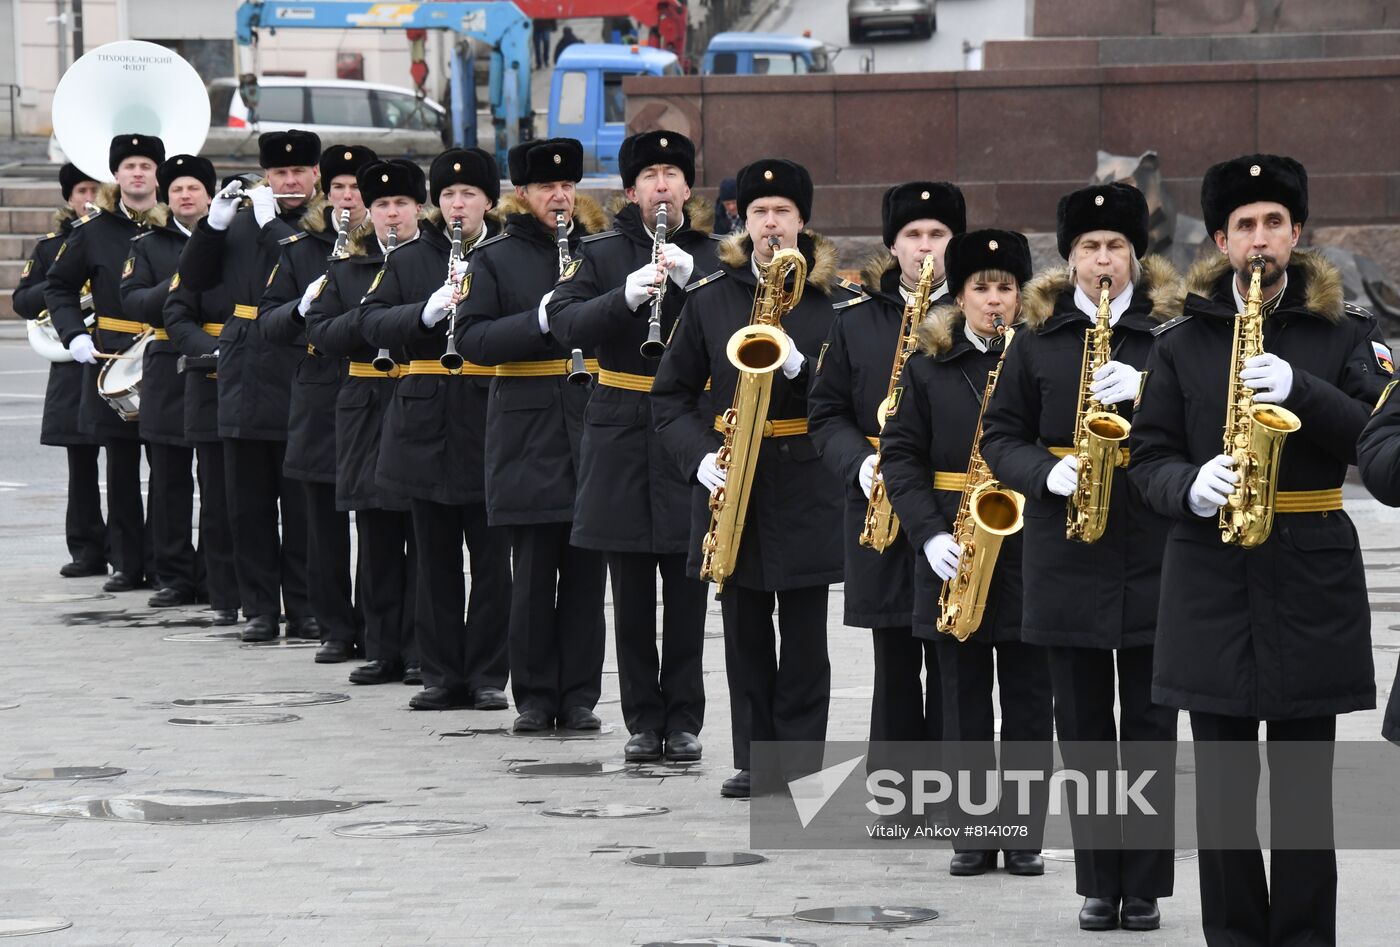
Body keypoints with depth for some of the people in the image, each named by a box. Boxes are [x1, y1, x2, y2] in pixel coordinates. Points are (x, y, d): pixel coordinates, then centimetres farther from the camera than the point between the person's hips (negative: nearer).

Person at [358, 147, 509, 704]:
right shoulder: (409, 261, 9)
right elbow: (372, 322, -1)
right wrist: (427, 312, -18)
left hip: (490, 423, -2)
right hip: (427, 426, 2)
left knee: (492, 558, 1)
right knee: (435, 559, 7)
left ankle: (487, 674, 8)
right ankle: (441, 673, 14)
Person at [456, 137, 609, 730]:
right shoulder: (496, 257, 3)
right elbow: (471, 339, -6)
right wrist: (541, 320, -18)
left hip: (593, 430, 2)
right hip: (528, 432, -2)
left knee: (586, 571, 3)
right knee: (534, 574, 1)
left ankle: (579, 697, 9)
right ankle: (534, 697, 9)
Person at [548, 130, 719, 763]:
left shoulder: (713, 256, 6)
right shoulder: (603, 254, 5)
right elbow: (566, 324, -8)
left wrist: (689, 277, -19)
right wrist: (629, 295, -23)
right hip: (621, 436, 0)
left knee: (687, 589, 1)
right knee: (631, 593, 5)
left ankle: (684, 721, 9)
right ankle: (643, 721, 12)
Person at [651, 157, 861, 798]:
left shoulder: (833, 300, 1)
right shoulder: (711, 297, 5)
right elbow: (670, 395, 8)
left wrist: (800, 367, -20)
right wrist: (699, 456, -8)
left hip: (807, 479, -2)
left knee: (804, 630, 1)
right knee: (745, 626, 6)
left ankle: (797, 754, 8)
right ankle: (752, 754, 13)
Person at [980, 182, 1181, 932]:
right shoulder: (1039, 339, 6)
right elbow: (1000, 435, 7)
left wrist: (1144, 393, -19)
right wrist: (1047, 472, -12)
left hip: (1153, 552, -1)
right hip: (1065, 555, 2)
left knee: (1149, 728, 2)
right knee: (1083, 728, 6)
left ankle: (1145, 885, 9)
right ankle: (1099, 883, 13)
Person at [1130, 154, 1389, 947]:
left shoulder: (1344, 332, 4)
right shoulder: (1184, 340, 7)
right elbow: (1150, 455, 7)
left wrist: (1301, 391, -21)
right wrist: (1190, 486, -15)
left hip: (1312, 574, -1)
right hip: (1212, 576, 1)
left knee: (1304, 783, 1)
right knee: (1222, 783, 3)